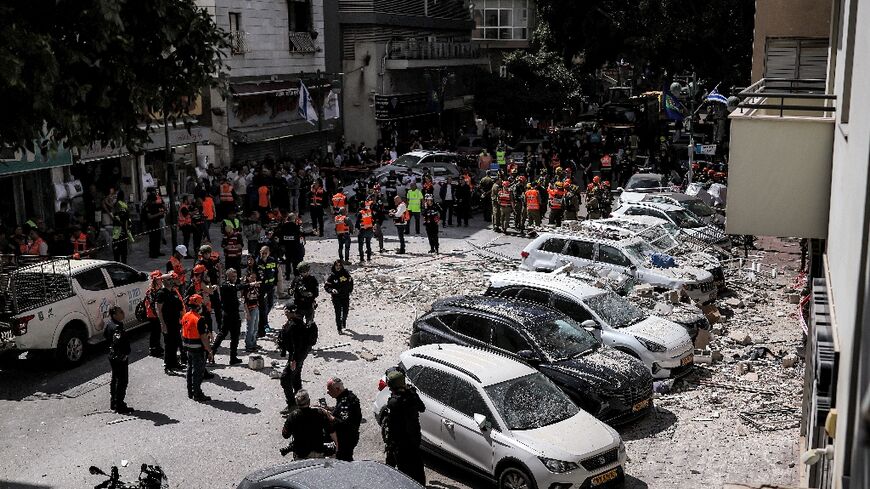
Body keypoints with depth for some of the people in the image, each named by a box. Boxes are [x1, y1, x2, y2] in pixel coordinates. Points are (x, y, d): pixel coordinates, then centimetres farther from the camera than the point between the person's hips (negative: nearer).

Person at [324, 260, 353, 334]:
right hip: (336, 297, -3)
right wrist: (331, 290, -21)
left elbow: (350, 281, 17)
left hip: (345, 296, 3)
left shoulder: (345, 273, 0)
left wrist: (350, 289, 10)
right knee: (338, 312, -5)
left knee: (346, 310, 9)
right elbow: (326, 286, -4)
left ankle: (344, 320, 42)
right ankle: (339, 328, 5)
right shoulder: (332, 275, -7)